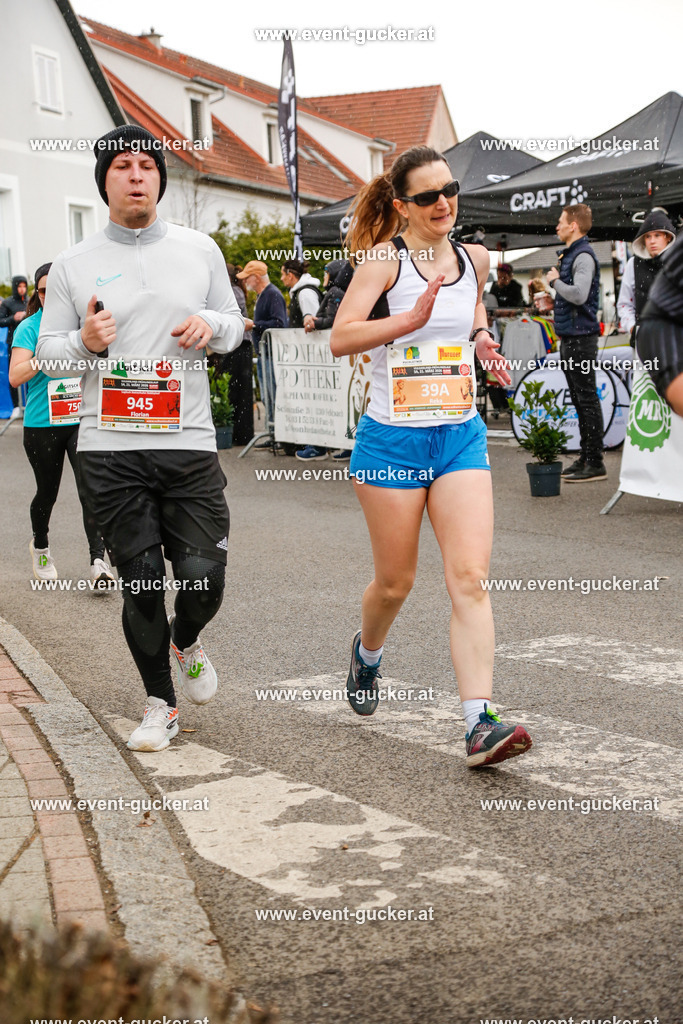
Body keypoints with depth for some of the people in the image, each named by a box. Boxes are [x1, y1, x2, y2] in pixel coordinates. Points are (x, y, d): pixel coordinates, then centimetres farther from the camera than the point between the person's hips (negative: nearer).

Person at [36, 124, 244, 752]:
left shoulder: (200, 249, 10)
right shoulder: (74, 265, 5)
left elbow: (235, 325, 18)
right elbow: (46, 351, 8)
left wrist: (211, 325, -5)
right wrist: (85, 343, -13)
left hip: (189, 442, 1)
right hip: (110, 448, -1)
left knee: (204, 576, -5)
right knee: (140, 579, 2)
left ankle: (185, 641, 32)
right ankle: (160, 703, 21)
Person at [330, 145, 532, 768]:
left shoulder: (474, 260, 8)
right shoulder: (386, 259, -8)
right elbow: (340, 338, -20)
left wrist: (482, 336, 10)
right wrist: (412, 318, -32)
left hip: (461, 437, 3)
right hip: (392, 439, -3)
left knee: (470, 577, -11)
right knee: (396, 582, 9)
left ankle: (480, 725, -15)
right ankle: (368, 650, 44)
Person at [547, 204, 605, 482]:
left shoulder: (583, 256, -14)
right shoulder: (569, 254, 18)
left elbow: (579, 295, -26)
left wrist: (555, 281, -13)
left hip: (581, 337, -10)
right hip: (570, 337, 10)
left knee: (587, 399, -8)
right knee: (579, 400, 13)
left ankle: (595, 463, -6)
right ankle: (585, 458, 19)